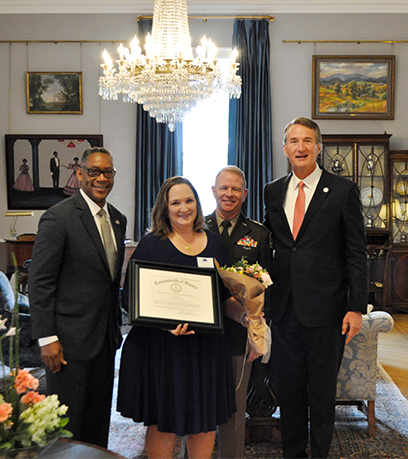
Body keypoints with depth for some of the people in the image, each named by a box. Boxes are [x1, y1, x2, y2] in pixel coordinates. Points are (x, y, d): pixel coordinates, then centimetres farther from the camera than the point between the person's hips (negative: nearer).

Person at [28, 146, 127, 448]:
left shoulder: (118, 219, 9)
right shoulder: (59, 218, -13)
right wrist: (47, 338, -16)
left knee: (99, 417, 17)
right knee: (67, 422, 6)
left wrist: (116, 325, 14)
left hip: (106, 336, 7)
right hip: (70, 338, -7)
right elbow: (40, 283, -14)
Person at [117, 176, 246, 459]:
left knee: (206, 420, 12)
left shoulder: (215, 244, 9)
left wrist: (244, 314, -6)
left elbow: (225, 296, 15)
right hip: (161, 346, -4)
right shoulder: (151, 245, -3)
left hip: (207, 346, 4)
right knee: (163, 422, 5)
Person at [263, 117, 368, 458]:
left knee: (322, 391, 9)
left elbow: (356, 254, -5)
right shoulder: (273, 191, 9)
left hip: (325, 309, -4)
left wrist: (356, 308, -10)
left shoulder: (343, 190, -3)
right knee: (288, 387, 14)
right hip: (284, 307, 4)